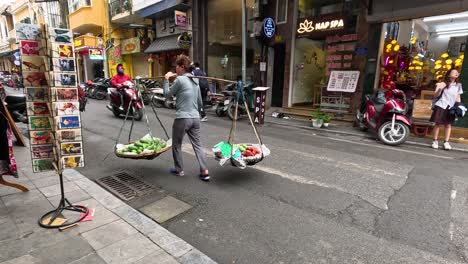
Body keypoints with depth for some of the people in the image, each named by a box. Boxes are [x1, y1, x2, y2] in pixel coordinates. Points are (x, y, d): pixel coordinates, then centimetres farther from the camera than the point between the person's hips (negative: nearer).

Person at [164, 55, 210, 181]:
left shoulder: (179, 79, -10)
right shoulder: (195, 80, 12)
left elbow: (167, 94, 1)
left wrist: (166, 79, 9)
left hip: (182, 118, -6)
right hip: (195, 118, 7)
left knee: (176, 145, 13)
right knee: (197, 144, 9)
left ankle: (179, 170, 26)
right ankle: (204, 172, 4)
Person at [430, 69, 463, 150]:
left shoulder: (458, 85, 10)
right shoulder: (442, 84, -3)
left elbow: (458, 97, 15)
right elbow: (435, 96, -4)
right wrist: (440, 89, -22)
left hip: (451, 108, 4)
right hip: (441, 106, -4)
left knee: (448, 125, 3)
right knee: (438, 124, -1)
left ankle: (446, 142, 8)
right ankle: (435, 141, 8)